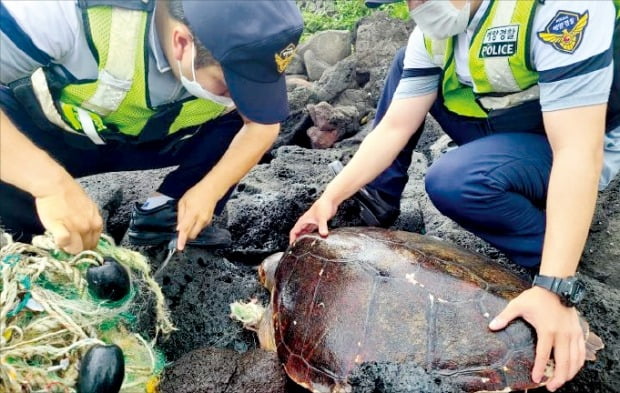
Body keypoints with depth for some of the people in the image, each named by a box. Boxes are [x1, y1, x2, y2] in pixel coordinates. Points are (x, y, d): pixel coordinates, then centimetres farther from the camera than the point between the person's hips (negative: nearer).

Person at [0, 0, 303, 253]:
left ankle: (161, 212, -6)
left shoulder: (239, 49, -22)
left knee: (241, 120, -14)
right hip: (41, 133, -3)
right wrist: (53, 181, -54)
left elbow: (263, 123, -12)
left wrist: (209, 190, -24)